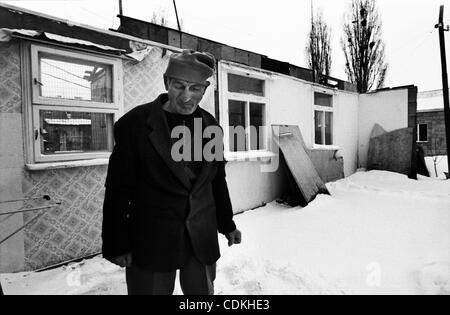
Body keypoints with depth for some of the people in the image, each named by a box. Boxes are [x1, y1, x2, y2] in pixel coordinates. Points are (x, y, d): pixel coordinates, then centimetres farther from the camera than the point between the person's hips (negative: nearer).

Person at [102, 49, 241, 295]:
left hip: (202, 241, 4)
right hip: (151, 243, -3)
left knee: (203, 291, 17)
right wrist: (116, 245, -6)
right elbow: (118, 189, -7)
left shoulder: (211, 127, 3)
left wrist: (227, 225, 16)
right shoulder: (135, 123, -9)